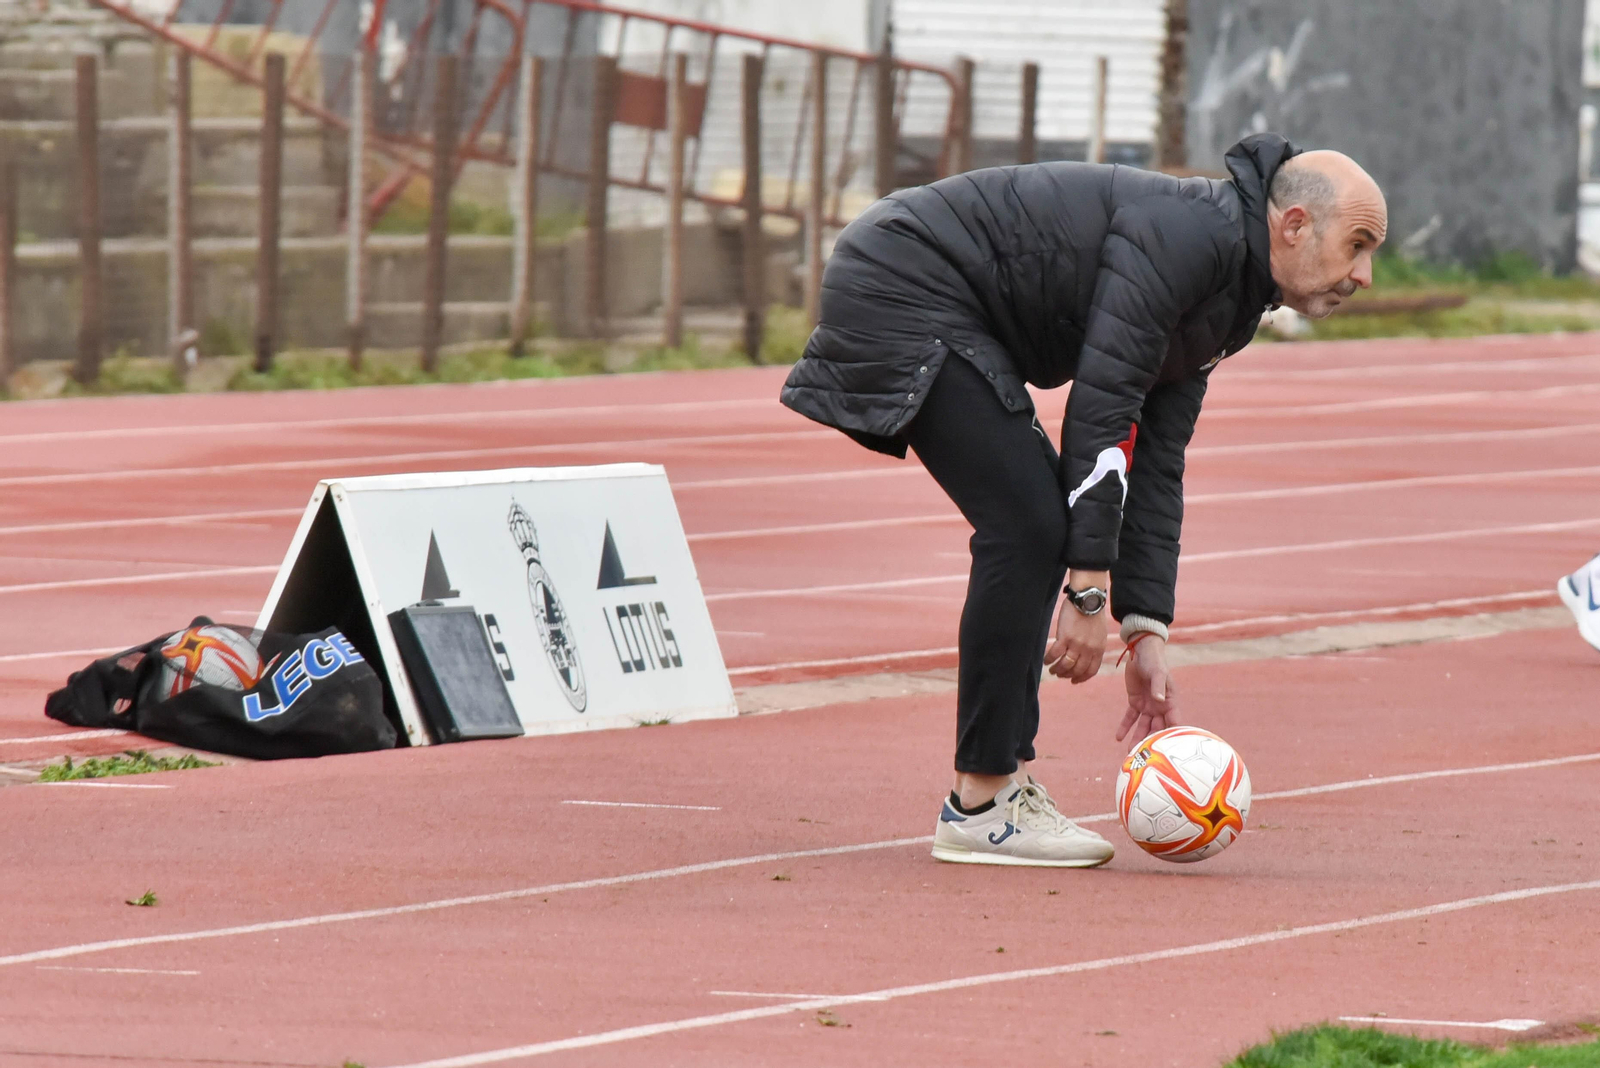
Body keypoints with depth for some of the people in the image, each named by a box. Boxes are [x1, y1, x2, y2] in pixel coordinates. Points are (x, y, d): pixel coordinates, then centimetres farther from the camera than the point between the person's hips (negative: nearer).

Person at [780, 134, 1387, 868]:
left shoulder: (1221, 307, 12)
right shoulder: (1187, 236, -19)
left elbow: (1155, 463, 16)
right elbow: (1101, 407, -23)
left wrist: (1145, 633, 11)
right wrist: (1089, 593, -23)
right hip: (900, 291, -11)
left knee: (1040, 523, 10)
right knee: (1029, 523, -12)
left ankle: (1002, 777, 13)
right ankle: (979, 808, -7)